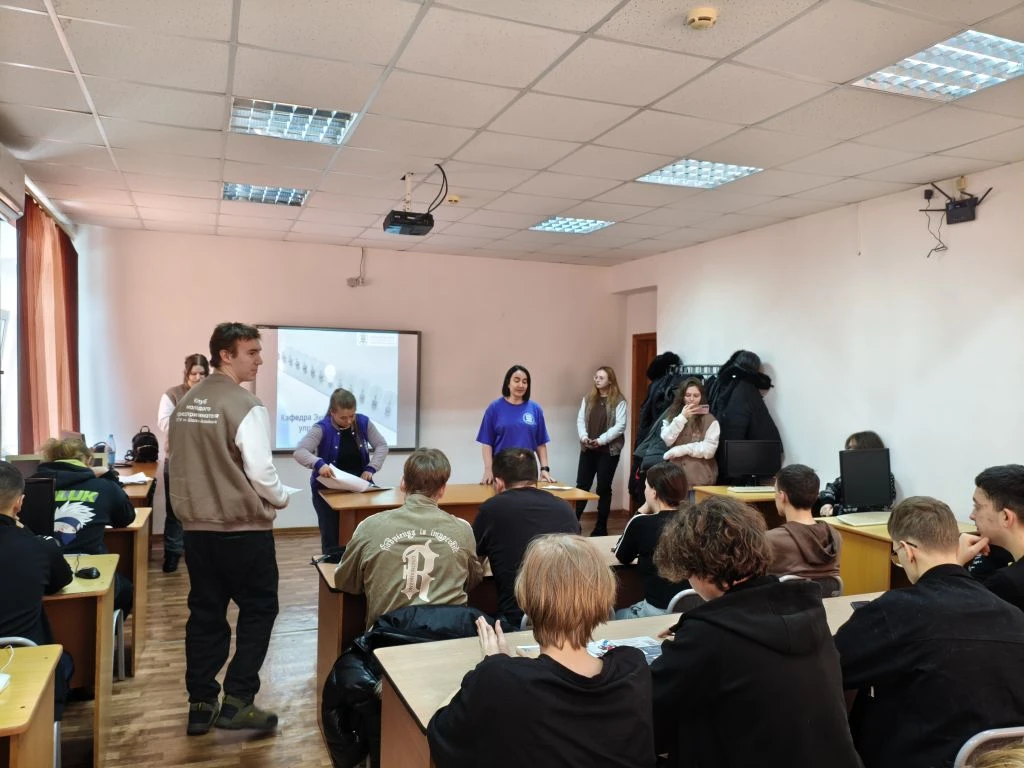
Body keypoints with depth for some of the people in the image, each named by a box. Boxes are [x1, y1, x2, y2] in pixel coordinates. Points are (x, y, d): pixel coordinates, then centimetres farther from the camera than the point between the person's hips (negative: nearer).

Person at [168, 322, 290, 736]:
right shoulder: (246, 406, -17)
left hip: (196, 525, 7)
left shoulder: (185, 402, 8)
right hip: (242, 529, -7)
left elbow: (178, 461, 14)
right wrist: (280, 499, -2)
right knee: (258, 609, 8)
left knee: (205, 612, 15)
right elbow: (260, 471, -20)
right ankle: (237, 701, 8)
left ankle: (200, 704, 22)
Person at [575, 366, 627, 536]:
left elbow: (620, 426, -12)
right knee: (582, 485, 3)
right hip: (587, 449, 4)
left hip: (609, 450, -4)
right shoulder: (588, 399, 11)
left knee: (604, 488, 5)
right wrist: (583, 437, -11)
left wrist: (601, 440, -18)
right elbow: (580, 420, 7)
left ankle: (601, 527, 14)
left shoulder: (619, 401, -4)